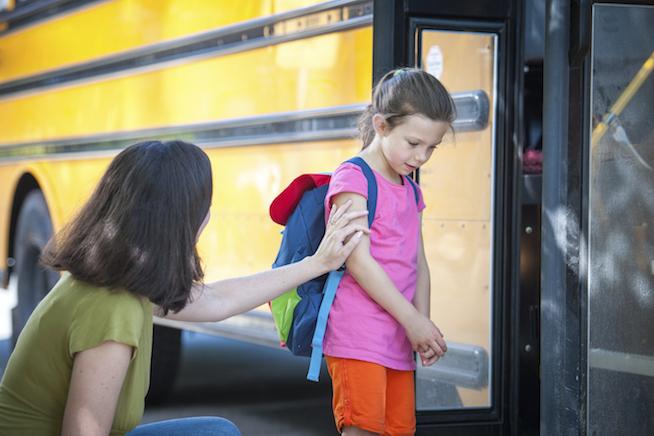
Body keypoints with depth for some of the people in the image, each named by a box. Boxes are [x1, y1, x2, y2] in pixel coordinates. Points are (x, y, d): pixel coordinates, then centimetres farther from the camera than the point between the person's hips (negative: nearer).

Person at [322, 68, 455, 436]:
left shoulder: (411, 191, 19)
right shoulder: (352, 178, -7)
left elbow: (419, 265, 16)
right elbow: (358, 261, -15)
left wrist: (423, 325, 1)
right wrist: (413, 320, -14)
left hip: (398, 337, 8)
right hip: (358, 334, -8)